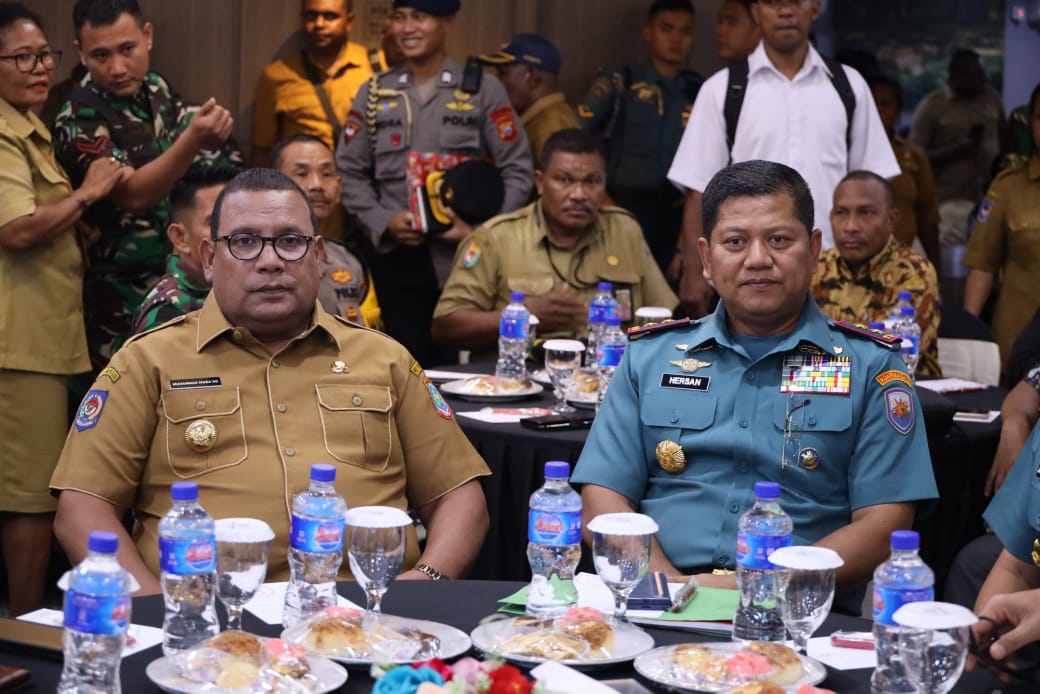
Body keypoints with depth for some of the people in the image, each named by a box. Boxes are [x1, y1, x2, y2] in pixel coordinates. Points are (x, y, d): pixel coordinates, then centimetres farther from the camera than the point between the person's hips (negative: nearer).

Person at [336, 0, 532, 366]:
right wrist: (382, 221, -5)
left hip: (467, 257, -2)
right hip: (398, 258, 2)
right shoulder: (374, 93, 10)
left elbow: (517, 170, 1)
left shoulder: (483, 89, 3)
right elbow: (350, 173, 10)